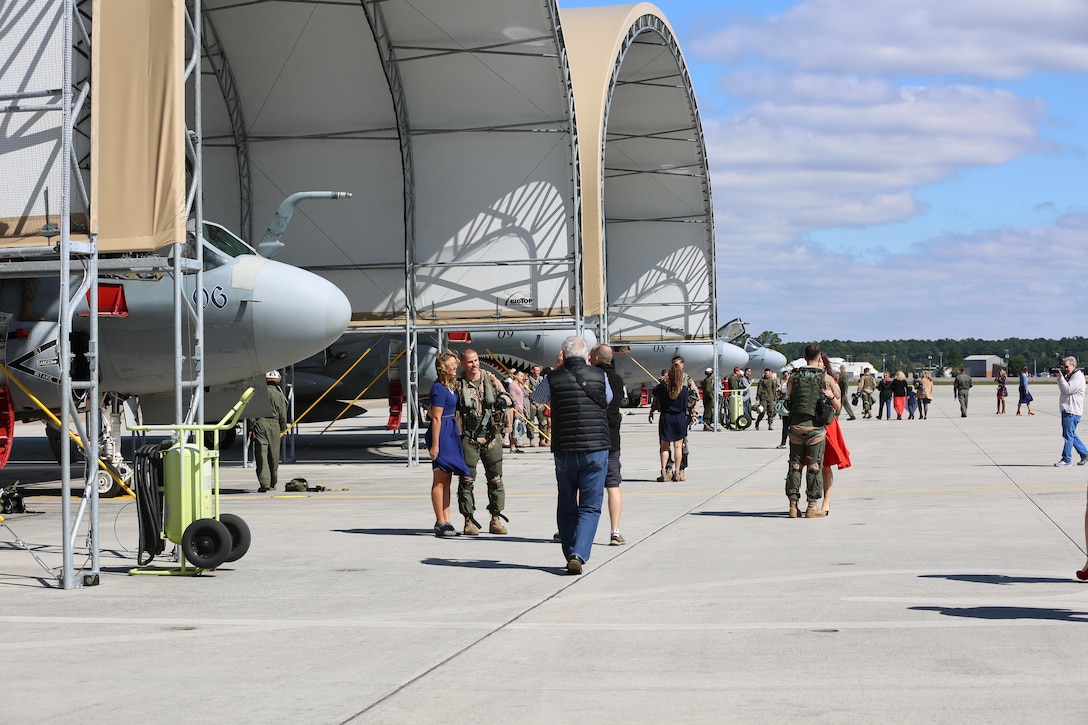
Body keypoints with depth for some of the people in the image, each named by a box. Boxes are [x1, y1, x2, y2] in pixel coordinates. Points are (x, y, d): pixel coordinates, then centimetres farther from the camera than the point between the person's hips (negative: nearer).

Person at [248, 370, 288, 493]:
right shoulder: (279, 395, 2)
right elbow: (283, 416, 2)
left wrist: (251, 428, 3)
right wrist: (282, 428, 17)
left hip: (260, 424, -1)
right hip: (274, 425, 1)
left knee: (261, 455, -6)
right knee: (273, 455, 11)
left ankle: (264, 482, -20)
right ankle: (272, 483, 21)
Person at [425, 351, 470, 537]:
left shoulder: (449, 386, 13)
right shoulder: (439, 389, -15)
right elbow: (436, 418, -17)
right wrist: (435, 444, -19)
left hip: (450, 433, 10)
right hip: (442, 434, -10)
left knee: (446, 479, 11)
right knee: (440, 479, -4)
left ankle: (445, 522, 15)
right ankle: (440, 523, -1)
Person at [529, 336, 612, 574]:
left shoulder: (554, 378, -3)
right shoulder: (600, 377, -2)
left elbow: (536, 398, 18)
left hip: (564, 451, 1)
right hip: (596, 449, -1)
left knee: (566, 506, 15)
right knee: (590, 507, 2)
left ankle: (570, 555, 17)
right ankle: (578, 554, -15)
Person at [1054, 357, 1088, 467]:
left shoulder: (1078, 377, -11)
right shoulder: (1068, 376, 18)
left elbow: (1068, 389, -19)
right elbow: (1062, 388, 22)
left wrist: (1061, 377, -13)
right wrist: (1059, 377, 9)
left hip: (1072, 411, -10)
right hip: (1066, 410, 10)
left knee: (1068, 435, -8)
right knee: (1071, 435, 14)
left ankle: (1066, 460, -5)